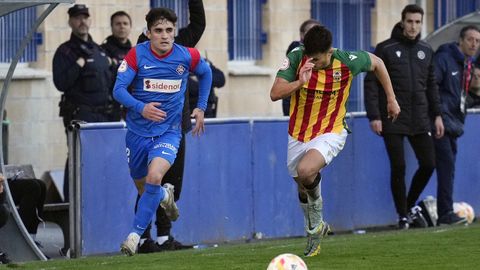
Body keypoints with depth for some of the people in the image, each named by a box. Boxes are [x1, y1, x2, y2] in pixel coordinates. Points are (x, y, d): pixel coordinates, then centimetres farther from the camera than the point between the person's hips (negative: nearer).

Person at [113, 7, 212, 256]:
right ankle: (165, 195, 52)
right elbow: (118, 89, -14)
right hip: (138, 131, 1)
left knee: (154, 177, -27)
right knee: (143, 188, 15)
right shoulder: (137, 55, -12)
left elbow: (205, 73, 16)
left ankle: (134, 235, -16)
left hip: (168, 131, -1)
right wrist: (141, 108, -31)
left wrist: (201, 107, 12)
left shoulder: (187, 56, -7)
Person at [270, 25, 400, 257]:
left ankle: (317, 223, -1)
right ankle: (314, 231, 45)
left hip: (330, 133, -4)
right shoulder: (296, 58, -17)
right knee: (303, 189, 16)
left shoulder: (347, 62, -19)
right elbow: (275, 94, -21)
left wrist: (391, 99, 7)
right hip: (298, 134, 4)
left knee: (305, 171, -30)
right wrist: (299, 83, -38)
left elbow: (377, 63, 2)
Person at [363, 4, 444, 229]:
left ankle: (411, 206, 22)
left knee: (428, 164, 0)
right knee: (398, 168, -4)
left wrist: (437, 114, 11)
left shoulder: (426, 51, 11)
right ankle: (403, 215, 9)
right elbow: (371, 83, -6)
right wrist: (374, 116, -12)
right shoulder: (385, 49, -4)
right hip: (393, 120, -4)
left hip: (420, 120, 4)